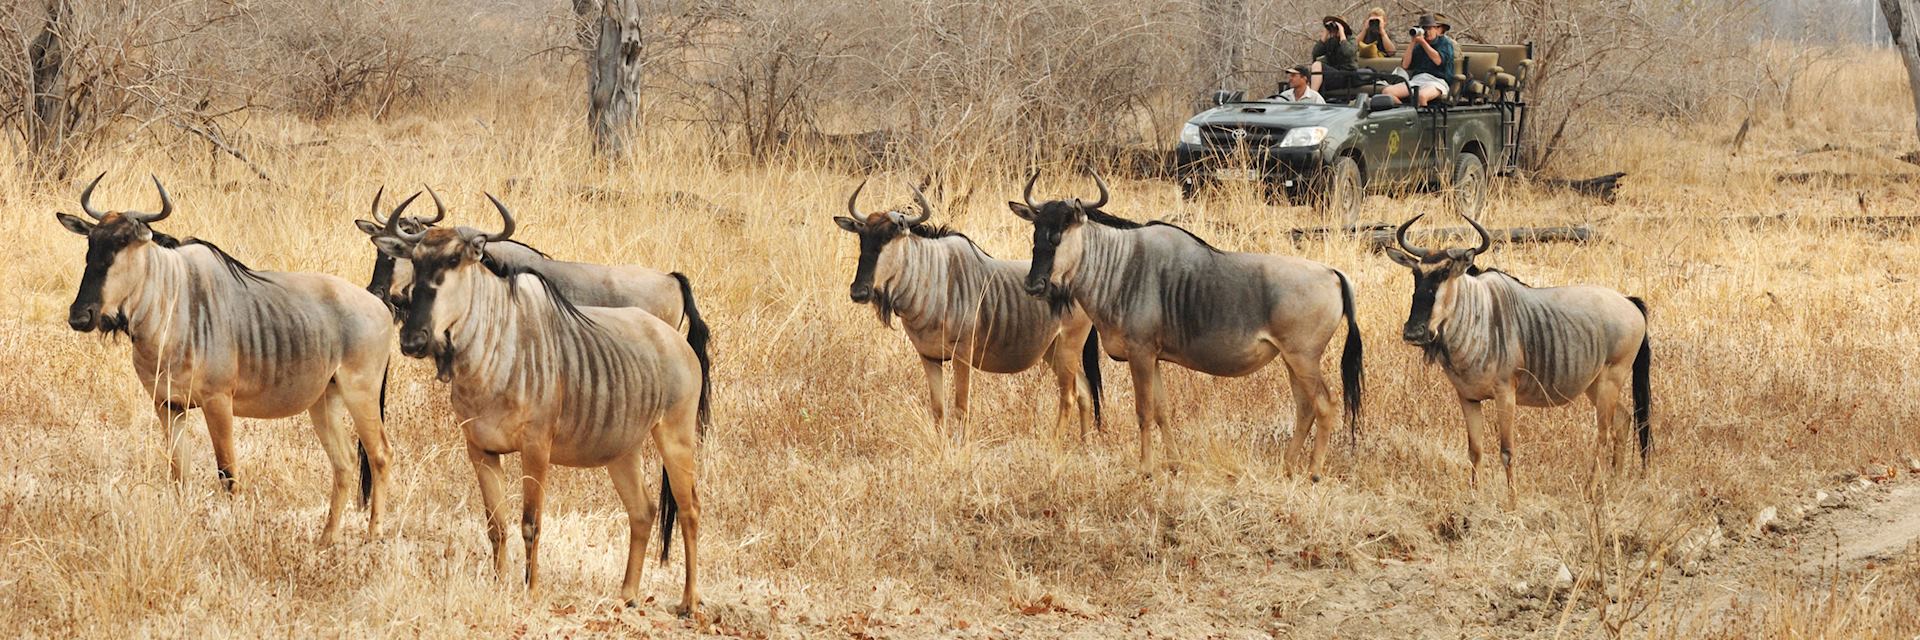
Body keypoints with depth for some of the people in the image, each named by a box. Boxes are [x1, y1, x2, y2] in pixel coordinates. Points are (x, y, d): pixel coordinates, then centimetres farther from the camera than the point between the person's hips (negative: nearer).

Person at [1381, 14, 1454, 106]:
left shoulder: (1445, 42, 10)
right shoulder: (1418, 46, 21)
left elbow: (1439, 60, -9)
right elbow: (1405, 65, 10)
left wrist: (1423, 42, -5)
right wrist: (1412, 43, 7)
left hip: (1436, 81, -5)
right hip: (1416, 80, 5)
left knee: (1421, 96, -42)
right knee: (1387, 92, -20)